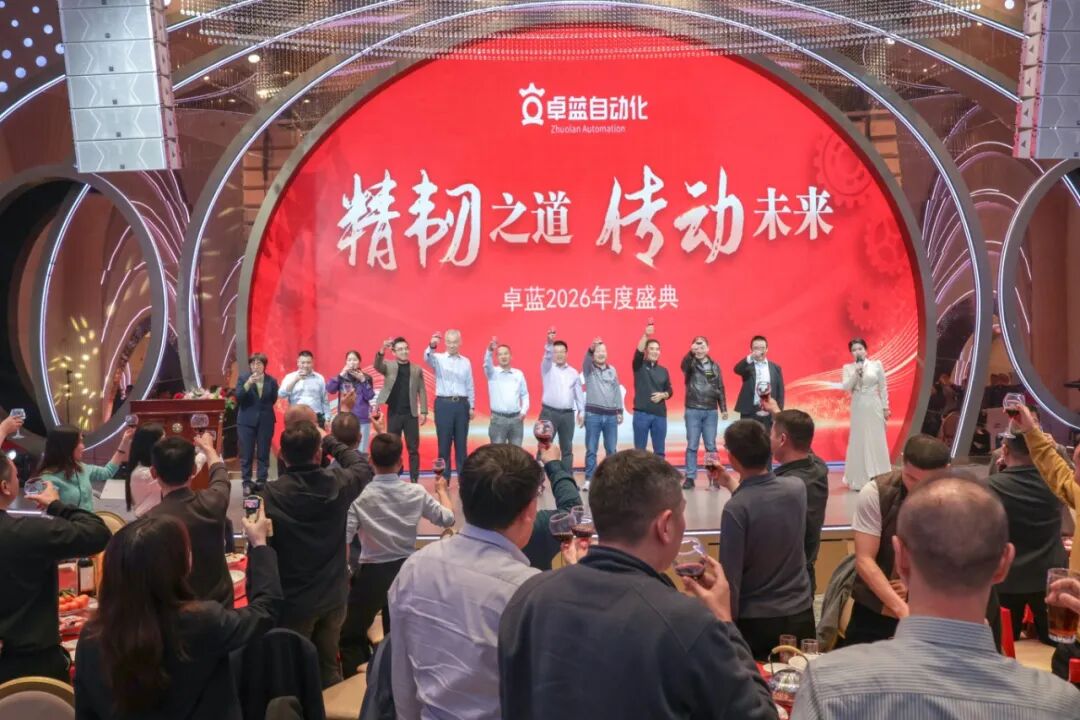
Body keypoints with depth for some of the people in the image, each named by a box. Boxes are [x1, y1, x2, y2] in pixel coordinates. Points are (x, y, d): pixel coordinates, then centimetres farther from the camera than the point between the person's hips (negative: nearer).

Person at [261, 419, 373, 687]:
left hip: (292, 601, -3)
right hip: (333, 595, 3)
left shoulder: (270, 495, -20)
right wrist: (329, 440, 17)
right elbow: (363, 466, 10)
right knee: (329, 666, 20)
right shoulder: (338, 484, -13)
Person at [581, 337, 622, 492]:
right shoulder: (588, 369, 2)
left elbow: (617, 391, 12)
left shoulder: (612, 370, 11)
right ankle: (589, 479, 3)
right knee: (591, 450, -1)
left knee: (611, 450, 5)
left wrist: (620, 411, 9)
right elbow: (586, 360, -21)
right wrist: (591, 348, -42)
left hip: (611, 415, 3)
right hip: (593, 414, -3)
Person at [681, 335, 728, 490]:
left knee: (711, 446, 3)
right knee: (692, 446, 0)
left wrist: (723, 408, 3)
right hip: (693, 411, -1)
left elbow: (720, 389, 10)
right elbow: (684, 365, -24)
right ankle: (690, 478, 4)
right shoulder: (690, 365, 1)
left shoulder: (714, 366, 8)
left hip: (711, 411, 1)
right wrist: (691, 352, -44)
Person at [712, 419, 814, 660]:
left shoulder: (734, 509, -23)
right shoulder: (797, 488, -6)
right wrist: (731, 484, 26)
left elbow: (730, 576, -19)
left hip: (756, 621, -5)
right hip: (800, 615, 5)